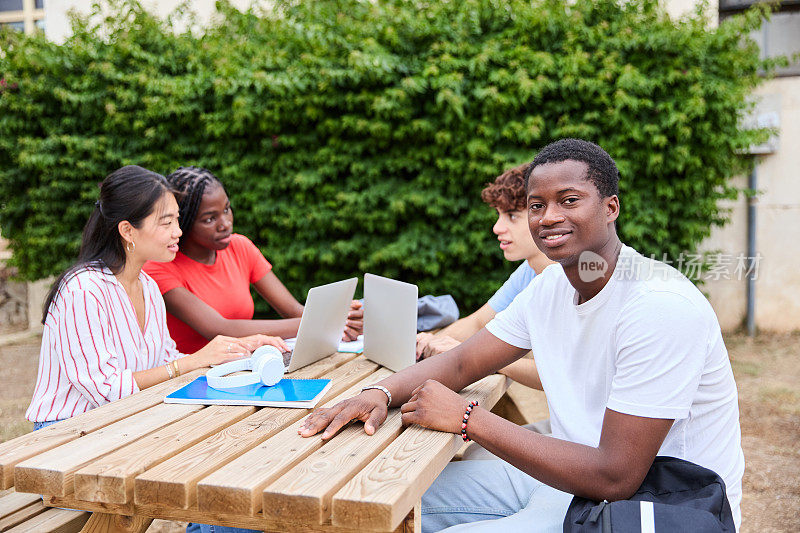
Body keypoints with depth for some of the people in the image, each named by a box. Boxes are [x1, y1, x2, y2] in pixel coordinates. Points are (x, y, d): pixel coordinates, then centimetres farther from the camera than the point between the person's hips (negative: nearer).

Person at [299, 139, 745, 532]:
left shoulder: (660, 308, -25)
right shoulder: (552, 284, 2)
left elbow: (615, 477, -27)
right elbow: (461, 363, 7)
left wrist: (468, 417, -24)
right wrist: (380, 394, -14)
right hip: (575, 478, 8)